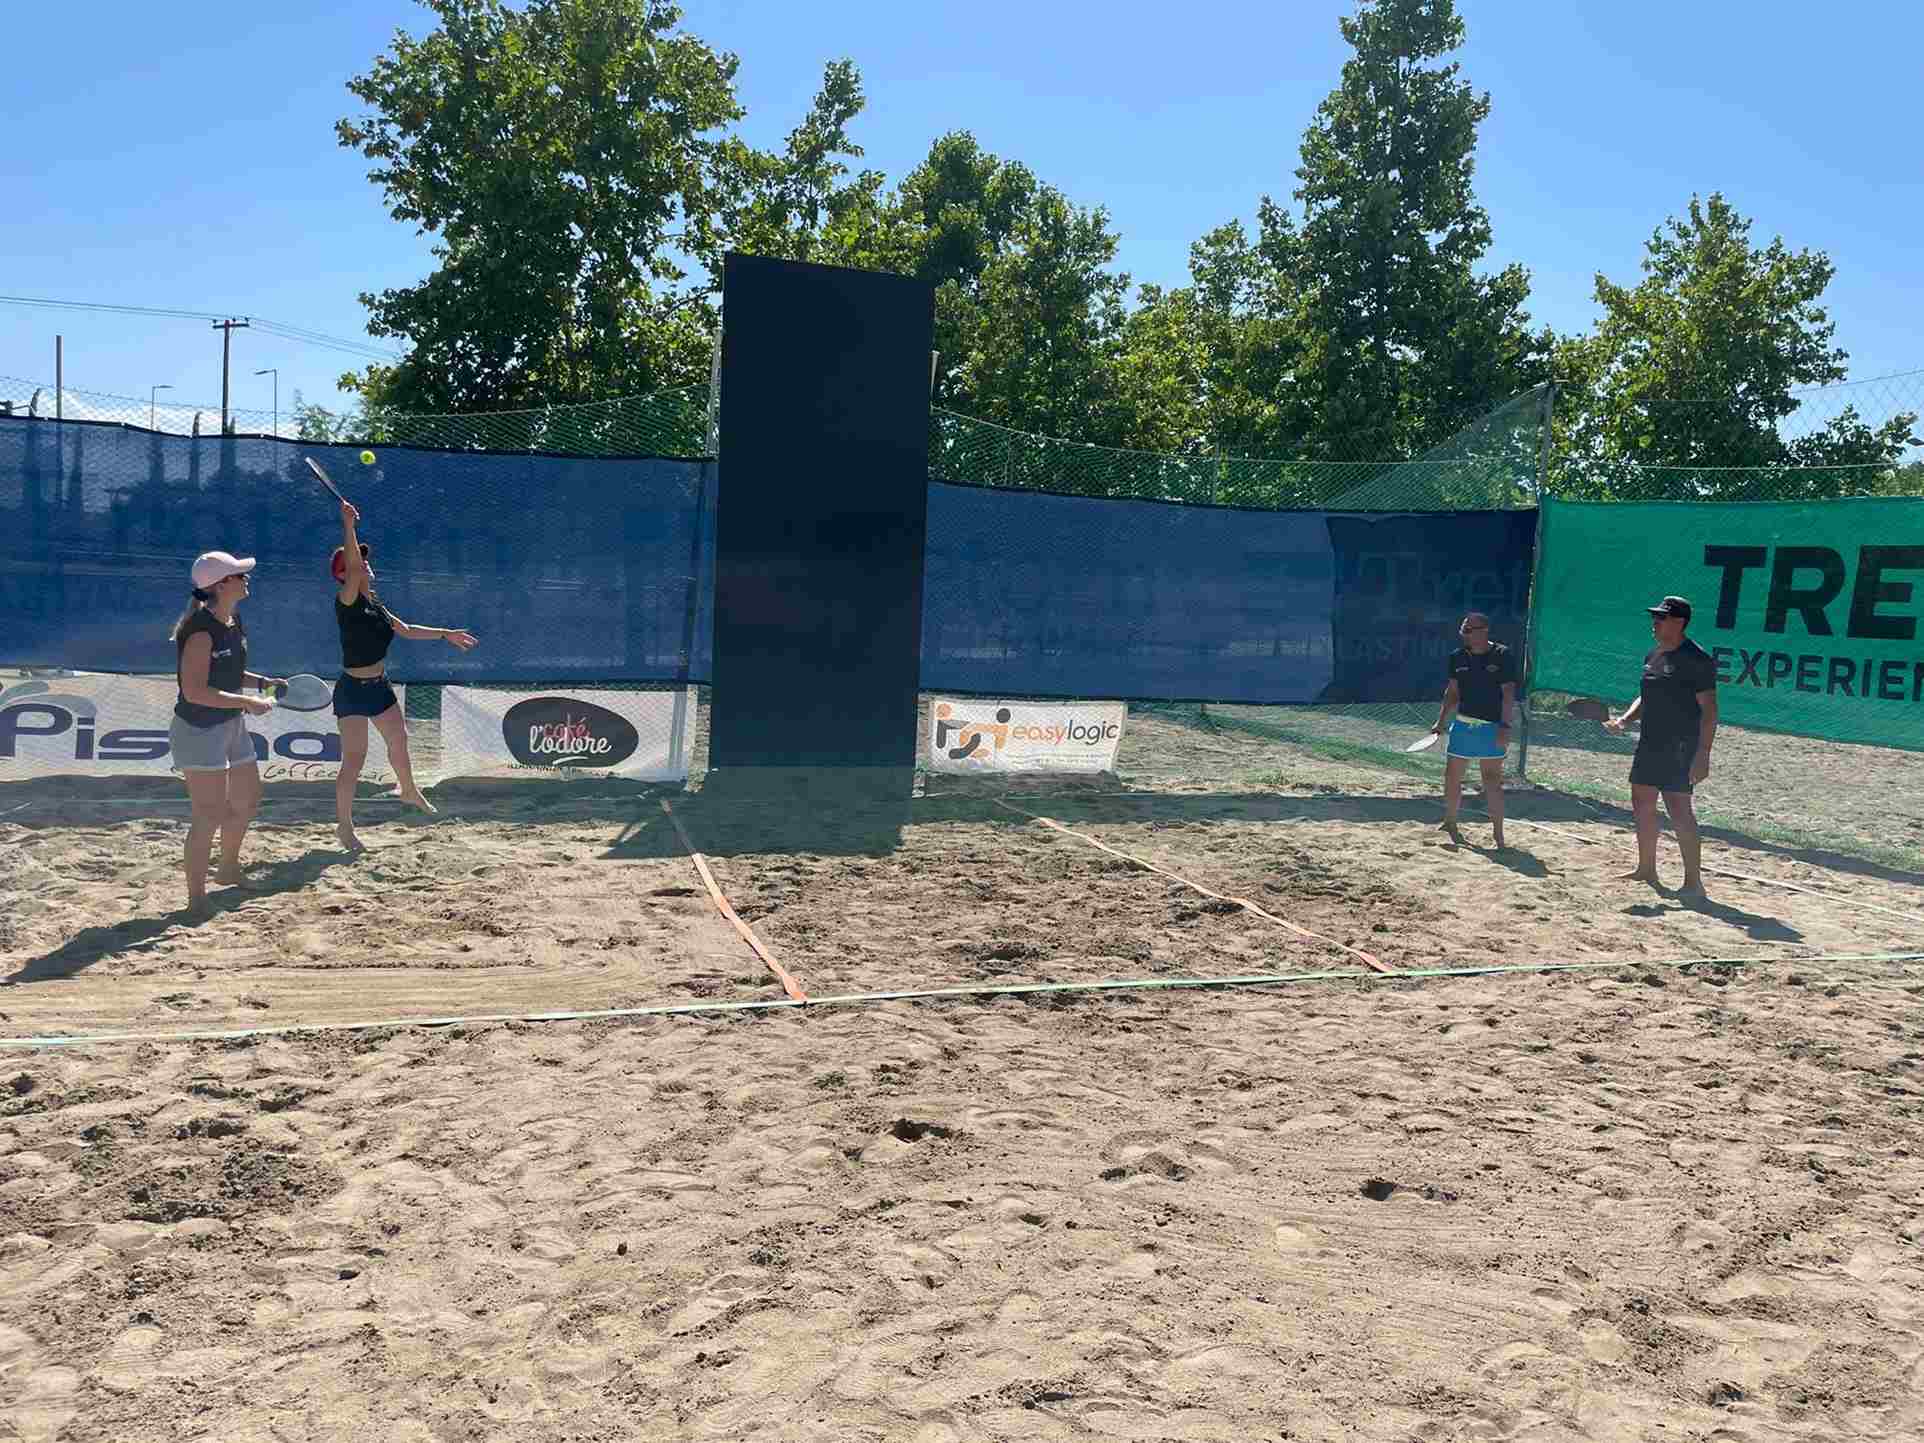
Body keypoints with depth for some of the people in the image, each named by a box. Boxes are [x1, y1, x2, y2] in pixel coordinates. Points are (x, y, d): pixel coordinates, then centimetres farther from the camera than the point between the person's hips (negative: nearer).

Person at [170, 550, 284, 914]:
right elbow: (194, 691, -27)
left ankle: (228, 869, 42)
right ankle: (196, 897, 2)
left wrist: (262, 683, 8)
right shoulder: (201, 631, -21)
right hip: (200, 730, -10)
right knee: (211, 814, -8)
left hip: (232, 727, 10)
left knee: (247, 801, 20)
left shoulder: (233, 621, 7)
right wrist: (248, 702, -25)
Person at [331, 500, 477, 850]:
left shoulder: (375, 606, 8)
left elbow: (407, 630, 20)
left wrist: (445, 634, 21)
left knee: (398, 741, 24)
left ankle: (409, 791, 49)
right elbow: (352, 567, -34)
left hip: (379, 686, 8)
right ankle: (344, 824, 5)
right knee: (354, 759, -7)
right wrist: (348, 525, -41)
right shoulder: (346, 603, -16)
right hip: (353, 689, -8)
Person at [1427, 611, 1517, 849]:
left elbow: (1508, 693, -9)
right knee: (1452, 775, 8)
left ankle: (1498, 833, 0)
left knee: (1492, 780, -5)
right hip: (1462, 724, 4)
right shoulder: (1457, 657, 7)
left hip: (1492, 727, -4)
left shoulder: (1502, 656, -6)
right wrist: (1441, 721, 9)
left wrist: (1505, 726, -17)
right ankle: (1450, 823, 27)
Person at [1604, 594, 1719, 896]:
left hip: (1680, 748, -9)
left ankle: (1694, 881, -3)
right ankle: (1646, 870, 28)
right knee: (1642, 804, 14)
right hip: (1649, 744, 9)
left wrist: (1702, 754, -22)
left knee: (1679, 812, -10)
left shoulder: (1696, 659, -13)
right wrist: (1624, 720, 7)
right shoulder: (1652, 656, 13)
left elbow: (1709, 709, -16)